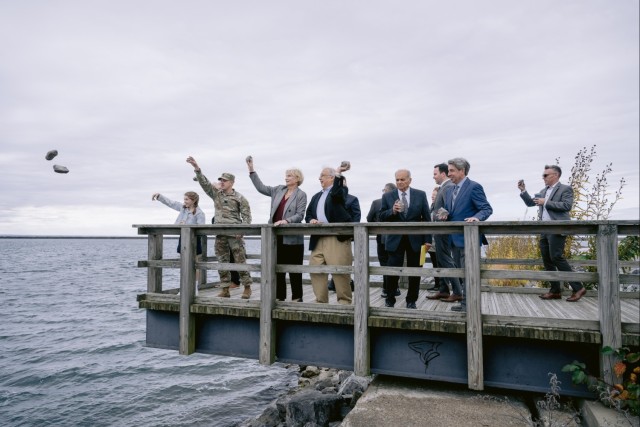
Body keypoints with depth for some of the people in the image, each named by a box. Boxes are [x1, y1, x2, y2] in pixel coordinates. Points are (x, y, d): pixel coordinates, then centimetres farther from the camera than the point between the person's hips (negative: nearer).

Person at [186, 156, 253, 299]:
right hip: (220, 234, 5)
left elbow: (246, 216, -3)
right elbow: (204, 182, 3)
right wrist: (196, 167, -8)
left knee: (240, 261, -3)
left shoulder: (239, 198, 0)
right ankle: (225, 289, 14)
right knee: (222, 262, 6)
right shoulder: (216, 194, 12)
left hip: (235, 234, -5)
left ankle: (247, 287, 6)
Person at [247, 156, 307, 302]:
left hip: (292, 238, -5)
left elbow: (300, 215, -9)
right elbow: (261, 188, 12)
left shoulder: (301, 195, -3)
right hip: (277, 236, 5)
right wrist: (251, 169, 8)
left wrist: (286, 221, -24)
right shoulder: (279, 190, 12)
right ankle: (279, 296, 19)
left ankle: (297, 297, 12)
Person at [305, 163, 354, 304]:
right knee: (315, 271, 5)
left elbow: (335, 194, -22)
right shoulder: (316, 196, 24)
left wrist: (338, 174, -19)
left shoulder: (340, 190, 3)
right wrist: (311, 220, -1)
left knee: (340, 272, -7)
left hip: (337, 238, -7)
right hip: (318, 240, 7)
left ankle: (344, 301, 5)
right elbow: (308, 214, 22)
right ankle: (321, 301, 15)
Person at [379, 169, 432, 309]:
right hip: (395, 239, -1)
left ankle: (411, 300, 22)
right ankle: (390, 300, 13)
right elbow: (381, 217, 1)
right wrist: (392, 211, -19)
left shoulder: (420, 195, 3)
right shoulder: (387, 196, 3)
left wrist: (428, 239, -2)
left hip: (415, 239, 1)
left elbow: (427, 218, 3)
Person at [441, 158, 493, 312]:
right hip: (455, 238, 8)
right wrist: (445, 215, 0)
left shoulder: (474, 187, -10)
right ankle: (465, 303, 27)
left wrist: (476, 217, -32)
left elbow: (487, 209, -13)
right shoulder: (449, 191, 14)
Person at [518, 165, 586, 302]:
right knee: (547, 260, 8)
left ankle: (578, 288, -5)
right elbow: (530, 202, 21)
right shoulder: (543, 191, 19)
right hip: (544, 230, 8)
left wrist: (546, 202, -14)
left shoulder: (565, 189, -2)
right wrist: (523, 190, 8)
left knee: (556, 257, -14)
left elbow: (567, 205, -16)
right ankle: (555, 291, 15)